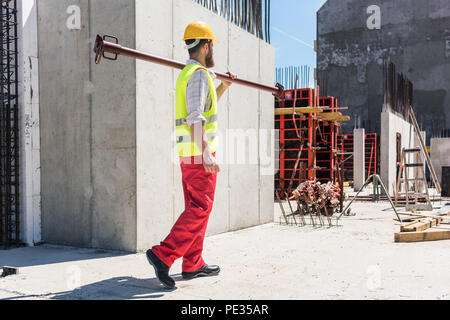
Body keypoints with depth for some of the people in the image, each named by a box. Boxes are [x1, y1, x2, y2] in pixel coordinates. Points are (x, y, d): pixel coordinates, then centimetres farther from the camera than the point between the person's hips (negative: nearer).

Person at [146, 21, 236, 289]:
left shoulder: (186, 74, 20)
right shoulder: (199, 74, -10)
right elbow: (196, 117, -21)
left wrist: (223, 87, 29)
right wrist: (206, 153, -25)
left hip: (188, 155, 10)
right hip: (200, 152, -10)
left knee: (195, 208, 11)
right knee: (200, 209, -7)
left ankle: (193, 264, 16)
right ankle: (163, 255, -11)